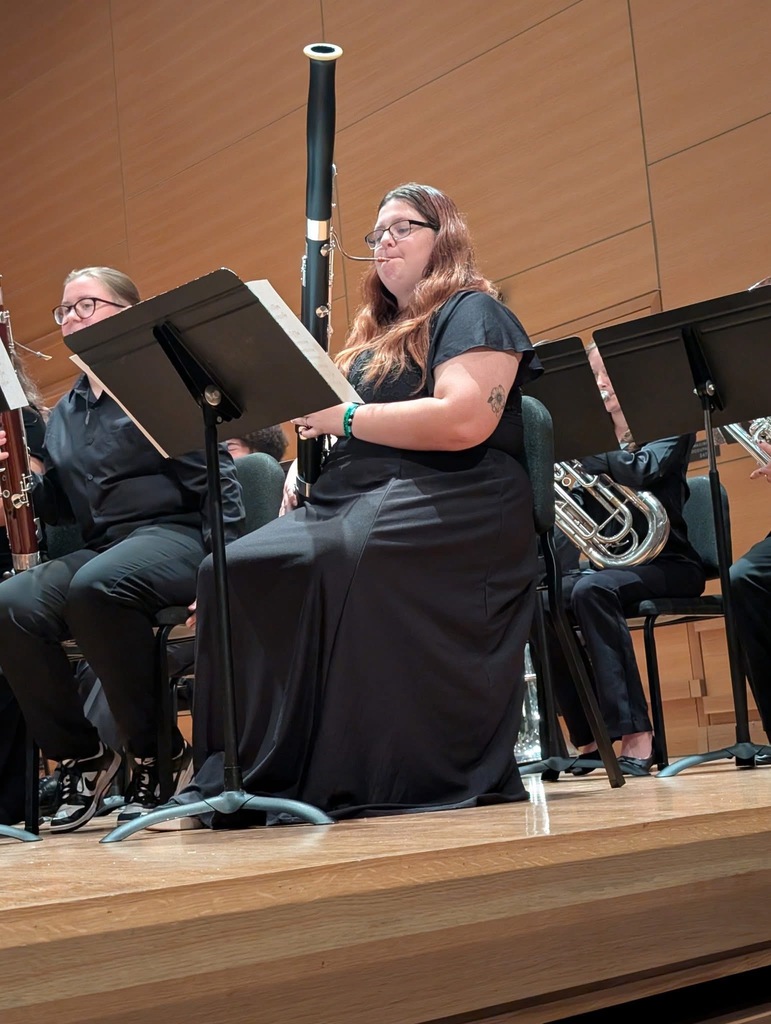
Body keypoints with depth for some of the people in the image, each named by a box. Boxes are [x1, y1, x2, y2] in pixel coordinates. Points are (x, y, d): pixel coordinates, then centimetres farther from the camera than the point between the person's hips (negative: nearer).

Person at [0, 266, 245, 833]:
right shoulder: (62, 415, 19)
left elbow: (216, 479, -5)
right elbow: (60, 507, 21)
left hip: (172, 536, -5)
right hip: (97, 549, 6)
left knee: (95, 588, -38)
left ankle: (160, 752, -21)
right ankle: (80, 754, -8)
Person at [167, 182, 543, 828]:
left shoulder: (473, 313, 4)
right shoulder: (376, 333, 29)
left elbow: (465, 422, -15)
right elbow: (330, 415, 31)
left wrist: (344, 417, -10)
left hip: (448, 503, -8)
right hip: (351, 496, 8)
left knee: (347, 562, -40)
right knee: (234, 571, -20)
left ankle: (356, 780, -34)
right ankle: (233, 776, -21)